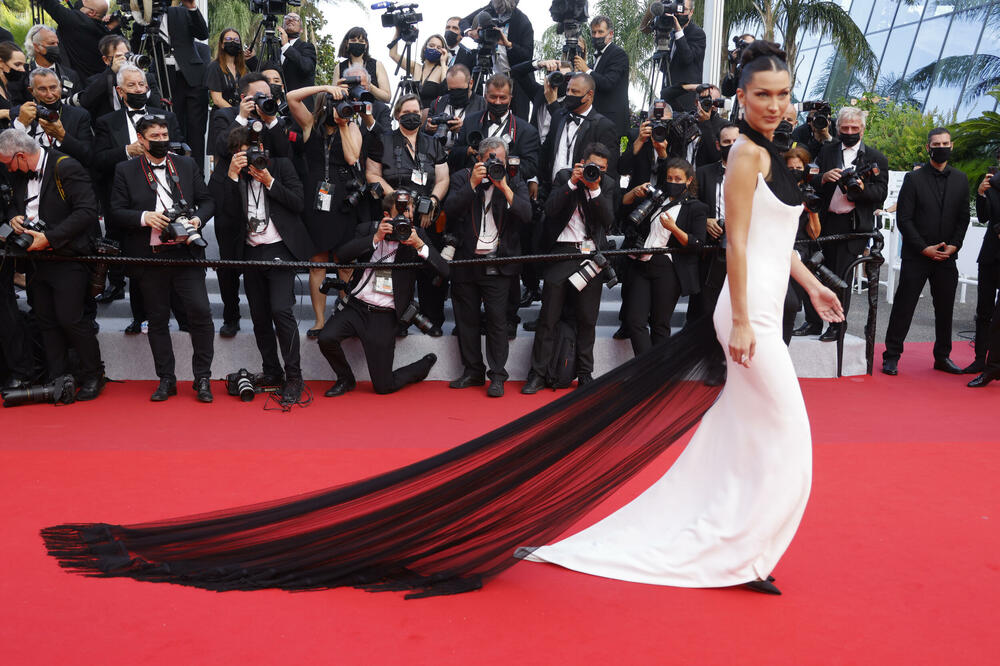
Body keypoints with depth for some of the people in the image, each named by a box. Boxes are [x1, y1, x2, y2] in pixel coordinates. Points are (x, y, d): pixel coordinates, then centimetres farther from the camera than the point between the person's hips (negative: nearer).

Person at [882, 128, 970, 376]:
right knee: (903, 307, -2)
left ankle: (942, 356, 21)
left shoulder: (960, 180, 10)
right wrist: (924, 248, -12)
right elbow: (903, 219, -5)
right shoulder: (914, 178, -1)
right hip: (916, 256, -4)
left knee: (945, 309, 9)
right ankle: (891, 356, 5)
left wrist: (954, 245, -5)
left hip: (947, 256, 4)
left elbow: (963, 218, 10)